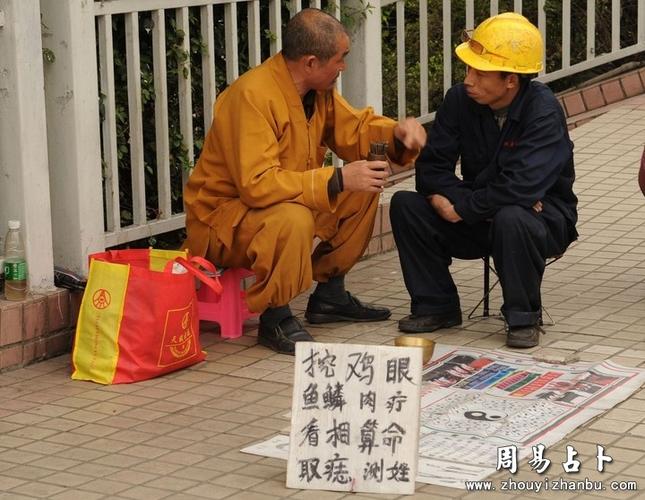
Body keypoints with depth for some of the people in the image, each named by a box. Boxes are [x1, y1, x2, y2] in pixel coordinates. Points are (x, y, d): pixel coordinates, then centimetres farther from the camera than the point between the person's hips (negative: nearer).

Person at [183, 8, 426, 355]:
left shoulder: (319, 91, -2)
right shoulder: (253, 95, -28)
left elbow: (354, 130, 13)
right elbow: (257, 184, -34)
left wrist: (397, 132, -9)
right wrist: (338, 180, -35)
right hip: (220, 217, -9)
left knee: (363, 191, 3)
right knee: (293, 220, -37)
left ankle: (329, 296, 14)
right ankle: (275, 318, -15)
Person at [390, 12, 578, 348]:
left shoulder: (543, 111, -23)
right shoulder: (460, 100, -7)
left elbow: (520, 188, -32)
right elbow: (430, 169, -9)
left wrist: (461, 208, -23)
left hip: (543, 217, -5)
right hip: (479, 218, 5)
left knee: (510, 219, -39)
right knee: (405, 205, -15)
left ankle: (524, 317, -15)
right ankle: (437, 306, 0)